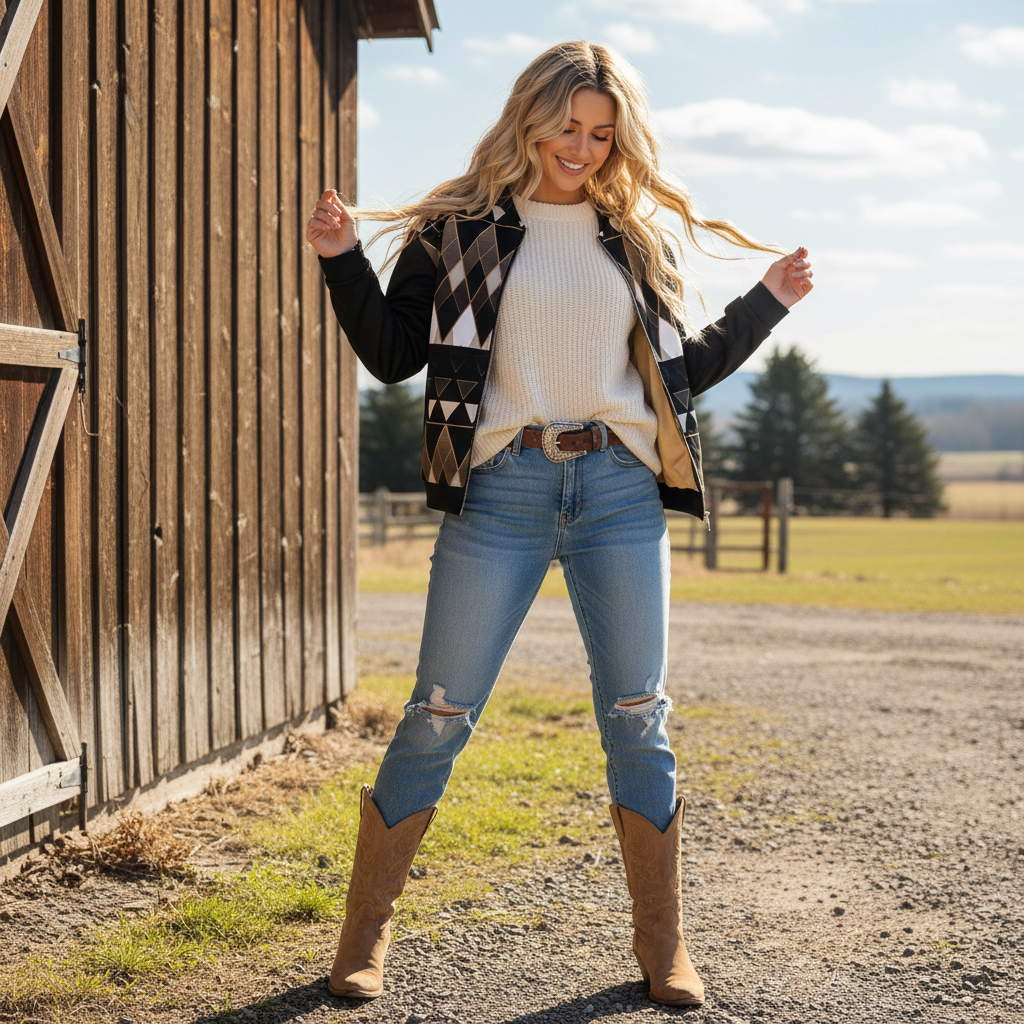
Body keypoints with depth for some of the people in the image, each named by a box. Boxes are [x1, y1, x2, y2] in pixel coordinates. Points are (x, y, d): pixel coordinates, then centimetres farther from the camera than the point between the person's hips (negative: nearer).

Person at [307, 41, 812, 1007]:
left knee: (637, 719, 3)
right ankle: (362, 937, 10)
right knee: (438, 717, -2)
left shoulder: (637, 236, 14)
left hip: (620, 492, 3)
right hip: (501, 491, -2)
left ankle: (662, 946, 15)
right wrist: (342, 262, -8)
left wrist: (765, 305, 15)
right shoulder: (460, 227, 6)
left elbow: (683, 368, 20)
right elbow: (393, 355, 3)